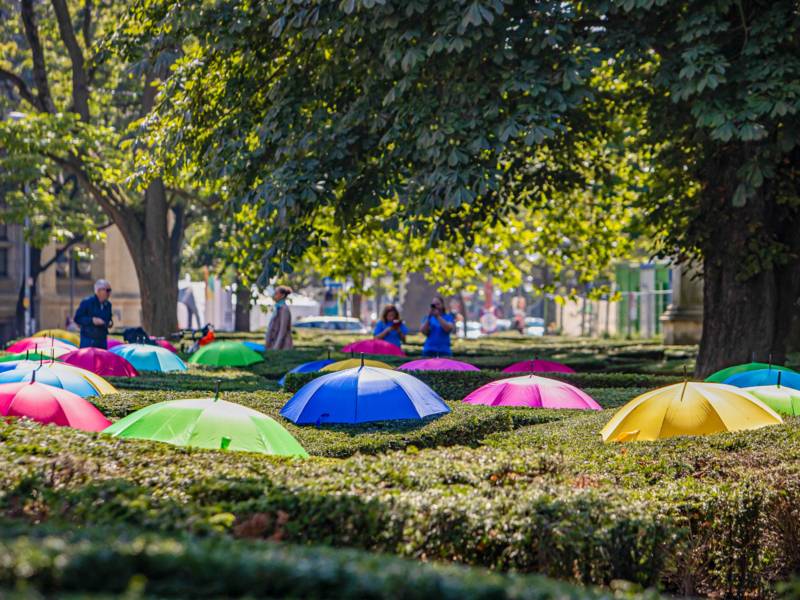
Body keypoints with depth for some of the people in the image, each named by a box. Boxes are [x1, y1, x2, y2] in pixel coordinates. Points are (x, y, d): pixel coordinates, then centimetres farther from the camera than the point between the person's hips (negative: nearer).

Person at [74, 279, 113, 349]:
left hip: (102, 341, 6)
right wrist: (92, 320, -22)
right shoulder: (87, 302, -8)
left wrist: (110, 323, 0)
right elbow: (77, 318, -11)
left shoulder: (108, 305, 10)